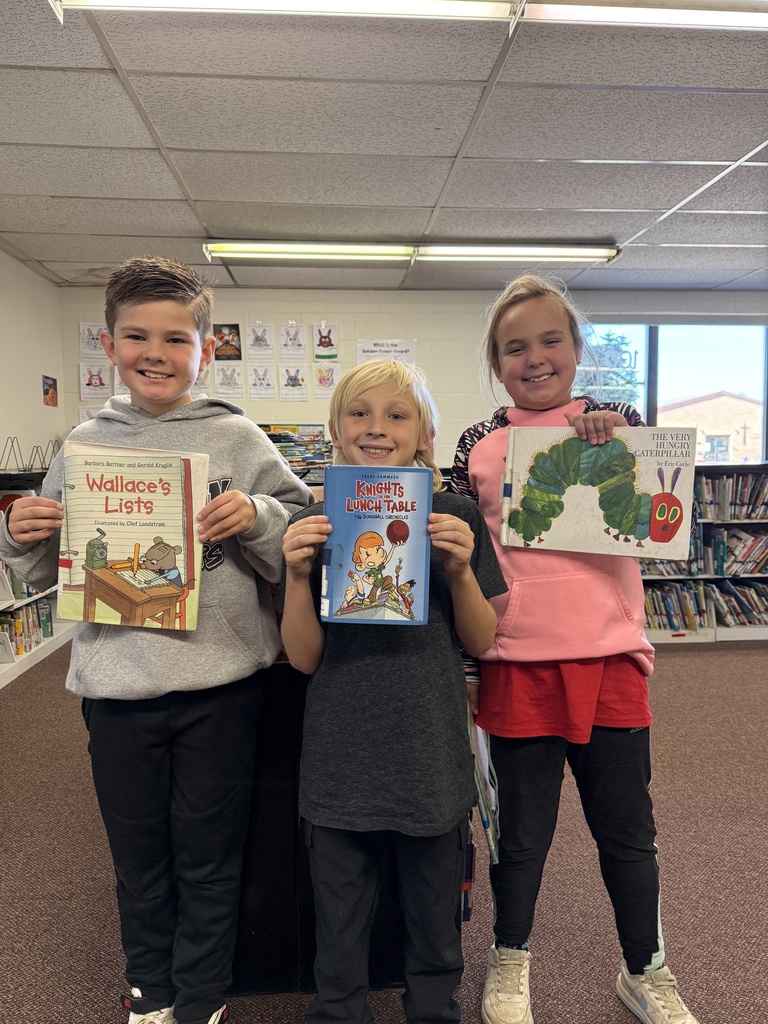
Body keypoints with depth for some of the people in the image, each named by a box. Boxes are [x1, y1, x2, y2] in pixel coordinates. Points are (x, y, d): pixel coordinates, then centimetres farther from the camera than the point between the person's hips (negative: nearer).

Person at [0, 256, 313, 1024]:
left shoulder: (237, 438, -3)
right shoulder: (87, 443, 5)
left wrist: (255, 518, -24)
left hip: (219, 681, -2)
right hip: (116, 682, 3)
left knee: (208, 858, 14)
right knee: (138, 857, 20)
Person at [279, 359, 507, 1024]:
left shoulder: (455, 518, -4)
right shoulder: (315, 524, -2)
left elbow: (480, 643, -1)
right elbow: (304, 658, -3)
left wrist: (459, 569, -17)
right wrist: (298, 574, -19)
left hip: (432, 756, 0)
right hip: (341, 758, 0)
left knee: (435, 924, 20)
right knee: (339, 933, 17)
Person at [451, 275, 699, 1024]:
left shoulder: (616, 424, 4)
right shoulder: (479, 447, 3)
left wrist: (615, 442, -16)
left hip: (609, 661, 1)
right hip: (516, 667, 0)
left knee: (627, 828, 16)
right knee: (522, 828, 16)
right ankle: (509, 961, 40)